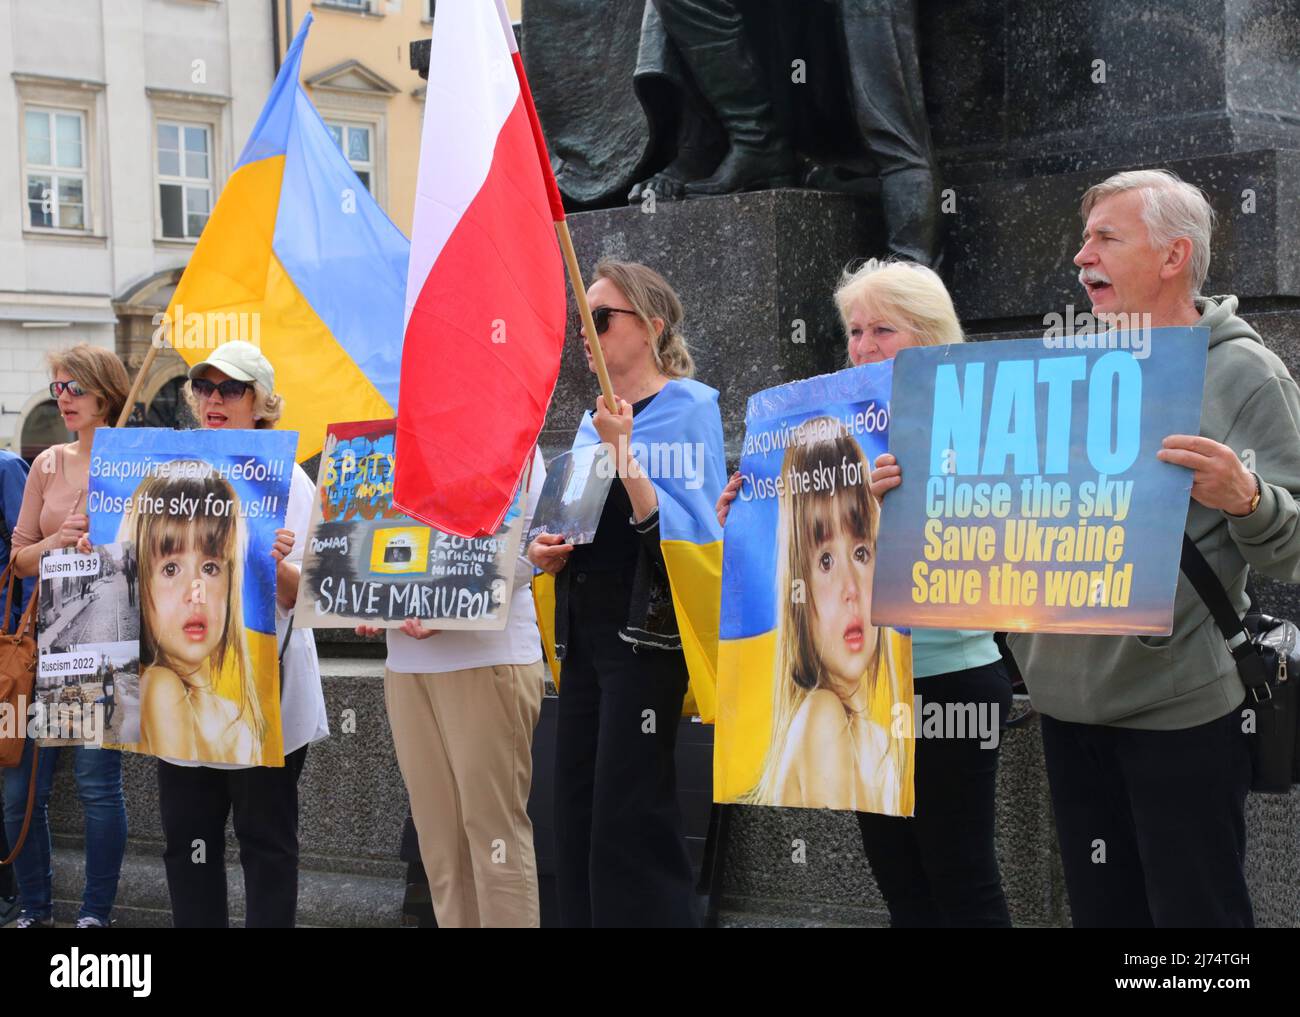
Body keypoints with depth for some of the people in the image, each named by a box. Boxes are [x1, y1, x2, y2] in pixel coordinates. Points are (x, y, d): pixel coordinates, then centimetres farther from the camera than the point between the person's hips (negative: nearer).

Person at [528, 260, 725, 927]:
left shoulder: (686, 407, -7)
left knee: (630, 819, -8)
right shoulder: (594, 420, 16)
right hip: (583, 628, 8)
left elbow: (688, 534, -17)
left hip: (646, 628, -8)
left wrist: (625, 458, -24)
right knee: (576, 814, 8)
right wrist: (545, 548, 4)